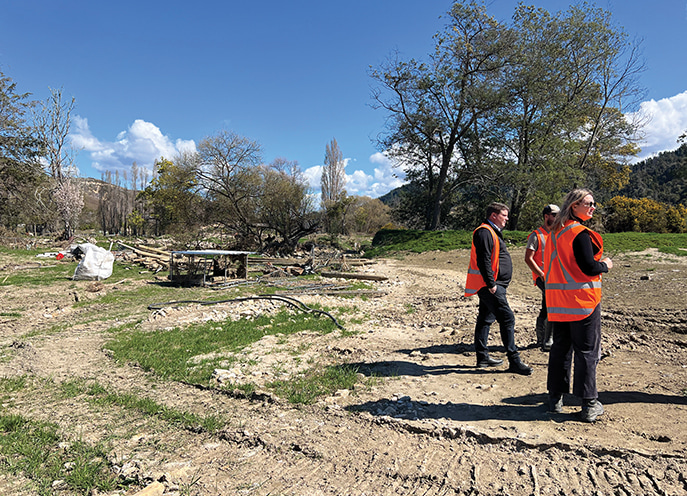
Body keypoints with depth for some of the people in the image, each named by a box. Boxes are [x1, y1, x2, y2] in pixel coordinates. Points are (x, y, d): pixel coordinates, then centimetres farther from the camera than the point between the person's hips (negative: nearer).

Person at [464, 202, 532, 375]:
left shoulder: (492, 232, 22)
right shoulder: (485, 232, -12)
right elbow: (483, 260, -21)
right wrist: (491, 283, -22)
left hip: (493, 286, 11)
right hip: (490, 286, -11)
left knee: (485, 320, 13)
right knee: (507, 319, -11)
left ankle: (482, 357, 21)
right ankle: (514, 361, -8)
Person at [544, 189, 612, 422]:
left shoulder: (554, 232, 10)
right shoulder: (580, 234, -15)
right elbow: (589, 268, -18)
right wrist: (606, 265, 2)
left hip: (558, 302, 7)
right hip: (583, 300, -7)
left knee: (560, 348, 13)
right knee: (587, 351, 3)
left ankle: (555, 399, 19)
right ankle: (589, 405, 11)